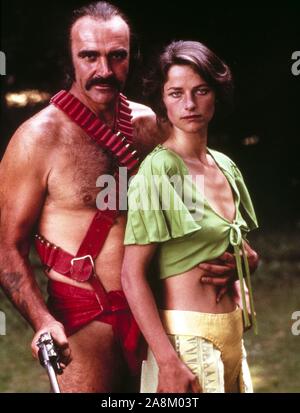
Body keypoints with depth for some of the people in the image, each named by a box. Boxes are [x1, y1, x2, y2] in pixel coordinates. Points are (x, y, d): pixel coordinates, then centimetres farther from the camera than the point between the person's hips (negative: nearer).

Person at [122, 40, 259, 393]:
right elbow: (132, 275, -16)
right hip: (185, 335, -7)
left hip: (231, 333, 7)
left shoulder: (225, 166, 8)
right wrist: (168, 363, -21)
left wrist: (232, 263, 1)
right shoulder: (156, 170, -12)